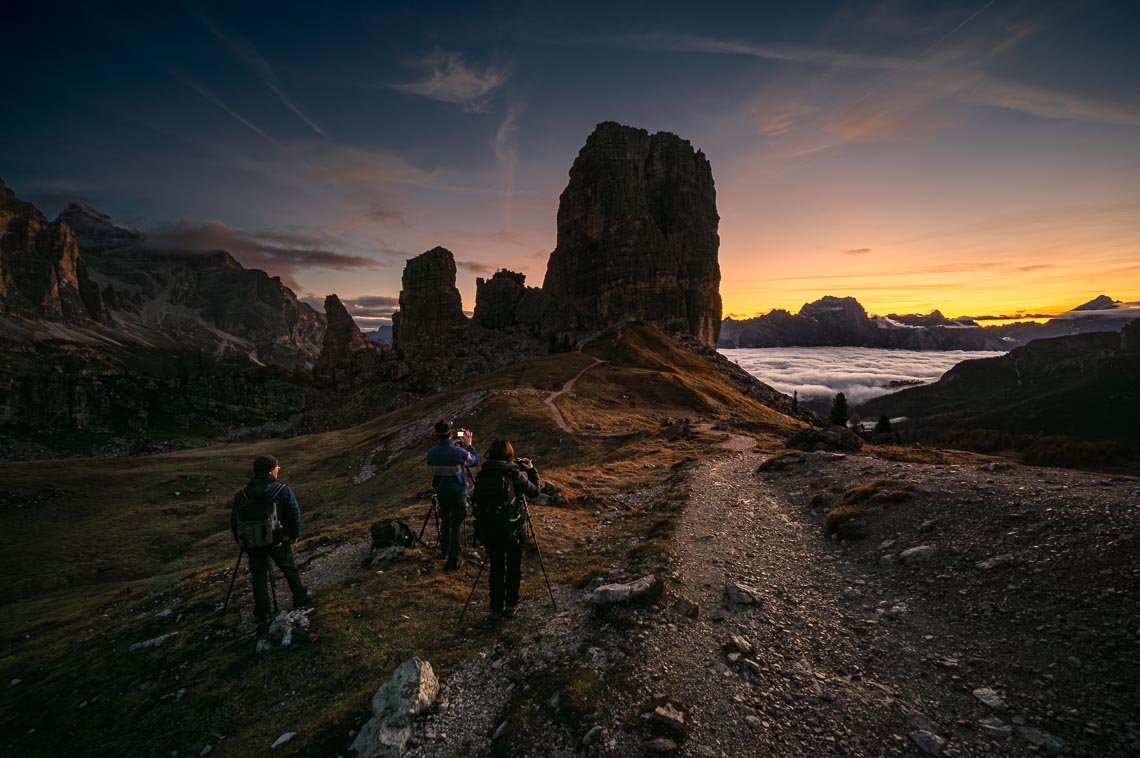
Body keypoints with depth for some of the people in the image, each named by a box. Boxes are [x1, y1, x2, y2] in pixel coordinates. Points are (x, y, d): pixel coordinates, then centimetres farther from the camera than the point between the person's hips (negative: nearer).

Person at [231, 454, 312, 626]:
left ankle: (262, 614, 18)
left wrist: (240, 541, 17)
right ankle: (301, 598, 31)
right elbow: (294, 515, -10)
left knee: (259, 576, 13)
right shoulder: (283, 491, -14)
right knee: (290, 569, 17)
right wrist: (294, 535, 6)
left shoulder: (241, 495, -5)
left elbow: (234, 521, 3)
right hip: (279, 541, -2)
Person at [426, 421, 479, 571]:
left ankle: (444, 549, 41)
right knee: (456, 525, 3)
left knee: (445, 521, 24)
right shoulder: (459, 452, -21)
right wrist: (468, 445, 5)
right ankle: (452, 560, 4)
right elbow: (475, 461, -5)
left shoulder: (431, 452, -9)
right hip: (458, 493, -4)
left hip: (440, 492, 5)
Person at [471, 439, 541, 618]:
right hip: (512, 530, -3)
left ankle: (496, 606, 28)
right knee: (513, 568, 15)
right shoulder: (514, 474, -16)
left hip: (489, 530, 3)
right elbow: (535, 491, -2)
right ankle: (511, 605, 24)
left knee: (496, 568, 19)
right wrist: (531, 470, 7)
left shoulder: (482, 475, -5)